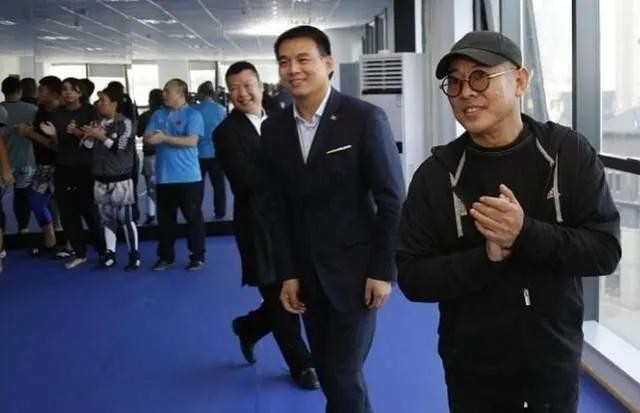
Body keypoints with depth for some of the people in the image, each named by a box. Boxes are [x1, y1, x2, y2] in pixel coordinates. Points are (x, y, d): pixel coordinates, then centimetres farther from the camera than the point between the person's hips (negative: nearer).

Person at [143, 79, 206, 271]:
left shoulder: (192, 114, -6)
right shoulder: (158, 114, 11)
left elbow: (191, 141, -17)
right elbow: (147, 137, 5)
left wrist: (164, 138, -19)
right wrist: (152, 137, -19)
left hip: (188, 177, -5)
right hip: (164, 177, 5)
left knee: (193, 217, 3)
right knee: (165, 218, 12)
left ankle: (198, 256, 13)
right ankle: (165, 256, 23)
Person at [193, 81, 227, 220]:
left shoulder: (194, 110, -6)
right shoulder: (221, 109, -3)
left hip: (199, 153, 0)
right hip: (216, 152, 1)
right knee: (218, 184, 8)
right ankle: (219, 212, 10)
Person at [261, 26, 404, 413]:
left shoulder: (365, 118, -10)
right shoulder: (274, 129, 3)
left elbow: (392, 199, -9)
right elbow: (277, 207, 7)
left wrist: (383, 270, -11)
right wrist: (288, 273, 4)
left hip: (355, 269, -4)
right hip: (307, 273, 5)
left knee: (344, 374, -2)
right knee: (327, 372, 13)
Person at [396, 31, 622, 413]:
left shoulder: (570, 152, -7)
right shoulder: (436, 175, -8)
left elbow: (606, 250, -10)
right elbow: (413, 278, -9)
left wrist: (526, 233, -24)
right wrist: (486, 257, -23)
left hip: (555, 365, 0)